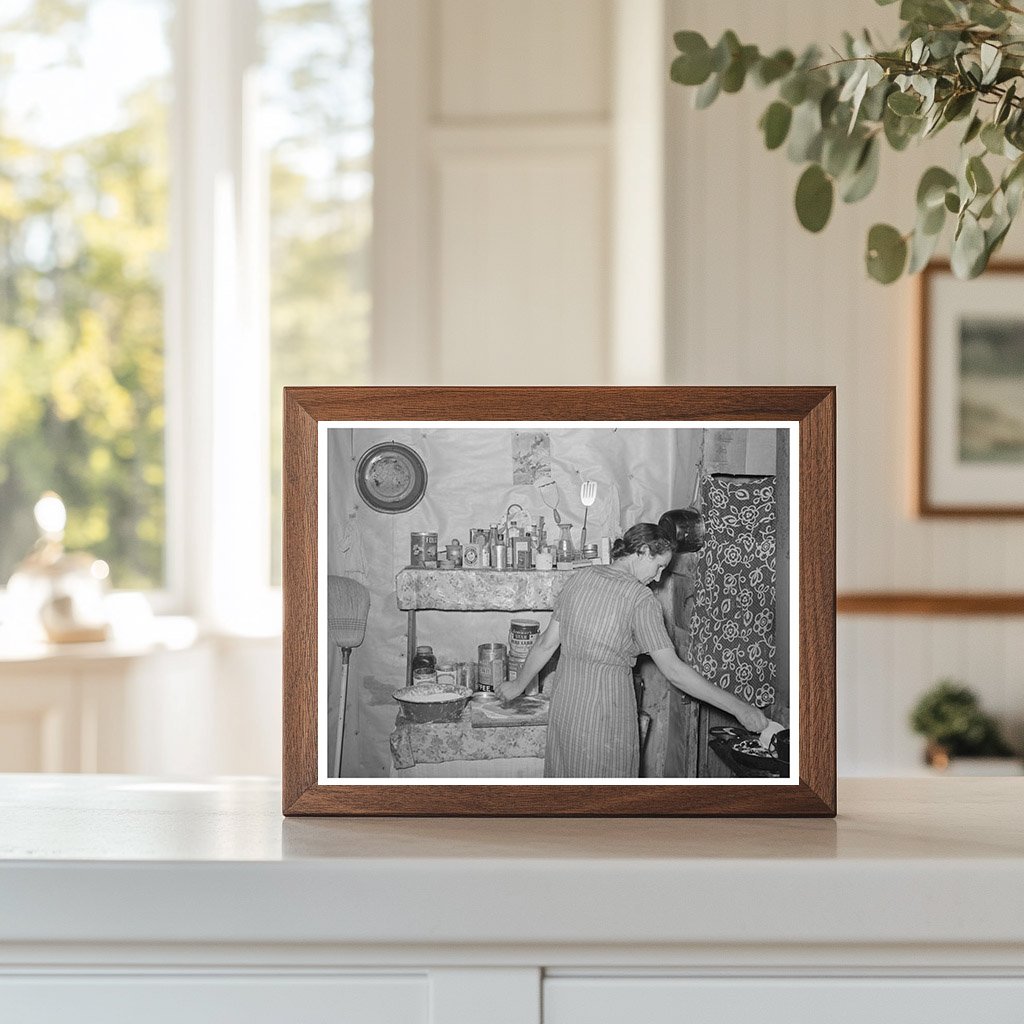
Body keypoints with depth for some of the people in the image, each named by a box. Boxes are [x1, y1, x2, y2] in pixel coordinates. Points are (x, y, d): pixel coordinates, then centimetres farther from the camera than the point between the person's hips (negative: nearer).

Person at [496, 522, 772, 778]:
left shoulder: (579, 578, 4)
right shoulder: (640, 599, -14)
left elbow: (547, 643, 8)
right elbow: (673, 671, -17)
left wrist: (519, 684, 22)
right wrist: (739, 708, -14)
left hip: (565, 701, 6)